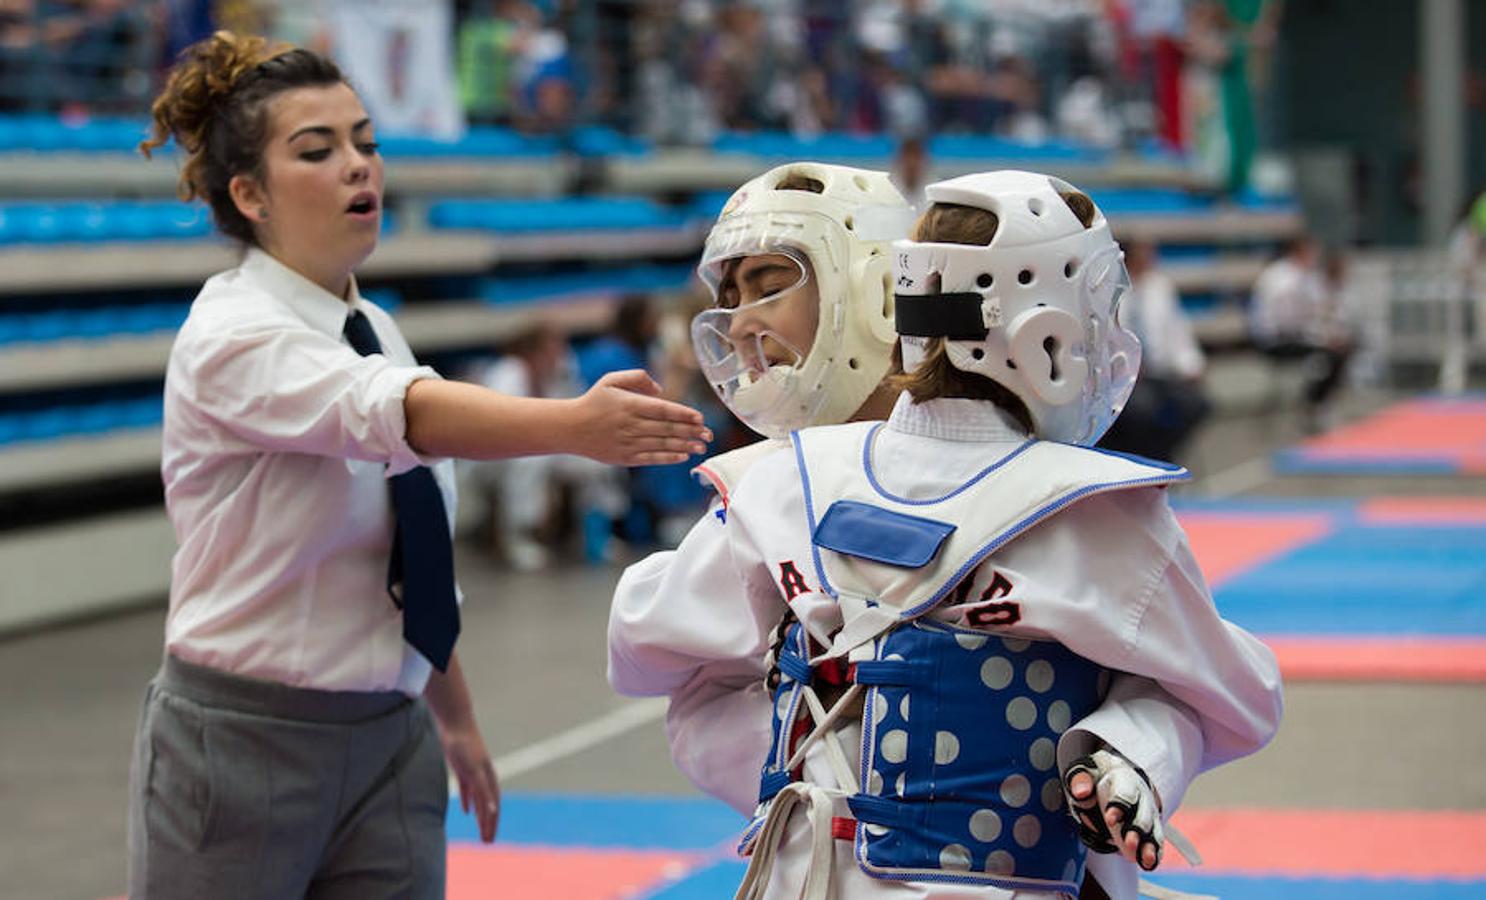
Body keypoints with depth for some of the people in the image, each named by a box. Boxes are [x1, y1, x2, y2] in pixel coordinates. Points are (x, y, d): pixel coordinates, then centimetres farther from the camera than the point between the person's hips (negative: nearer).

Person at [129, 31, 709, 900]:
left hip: (388, 748, 7)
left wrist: (454, 719, 22)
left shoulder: (372, 330, 9)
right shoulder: (231, 340, -16)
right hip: (243, 751, -7)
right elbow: (398, 414, -36)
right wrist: (574, 423, -51)